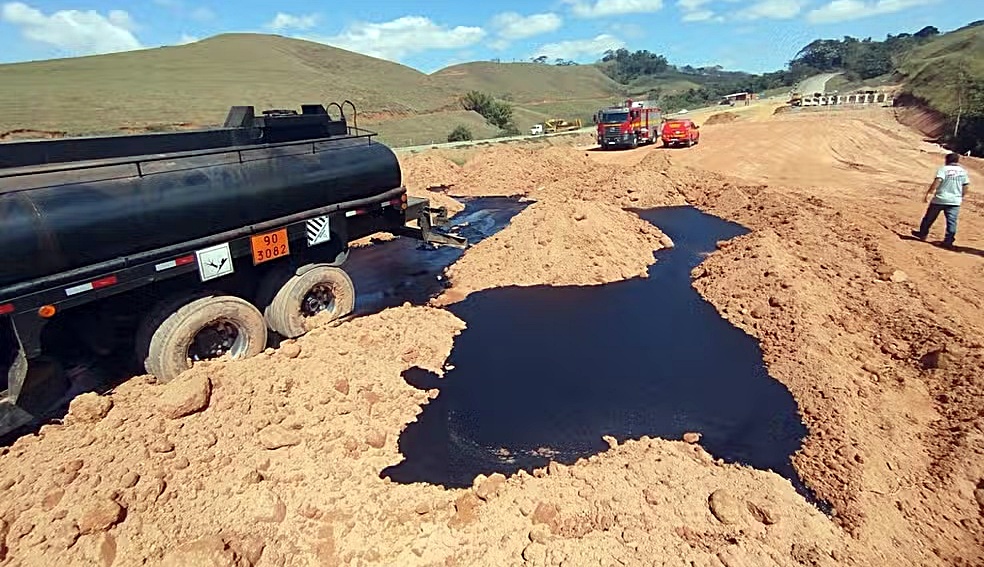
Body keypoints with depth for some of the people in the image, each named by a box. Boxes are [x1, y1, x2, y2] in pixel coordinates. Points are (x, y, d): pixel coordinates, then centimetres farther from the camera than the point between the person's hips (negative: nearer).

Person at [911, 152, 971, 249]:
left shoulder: (943, 169, -6)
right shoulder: (963, 171, 9)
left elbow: (937, 181, -21)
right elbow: (966, 186, 10)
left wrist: (929, 192, -16)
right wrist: (962, 197, 22)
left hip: (940, 199, -3)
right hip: (955, 201, 3)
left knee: (929, 217, 13)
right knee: (951, 221, 0)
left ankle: (922, 234, 27)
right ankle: (948, 241, -5)